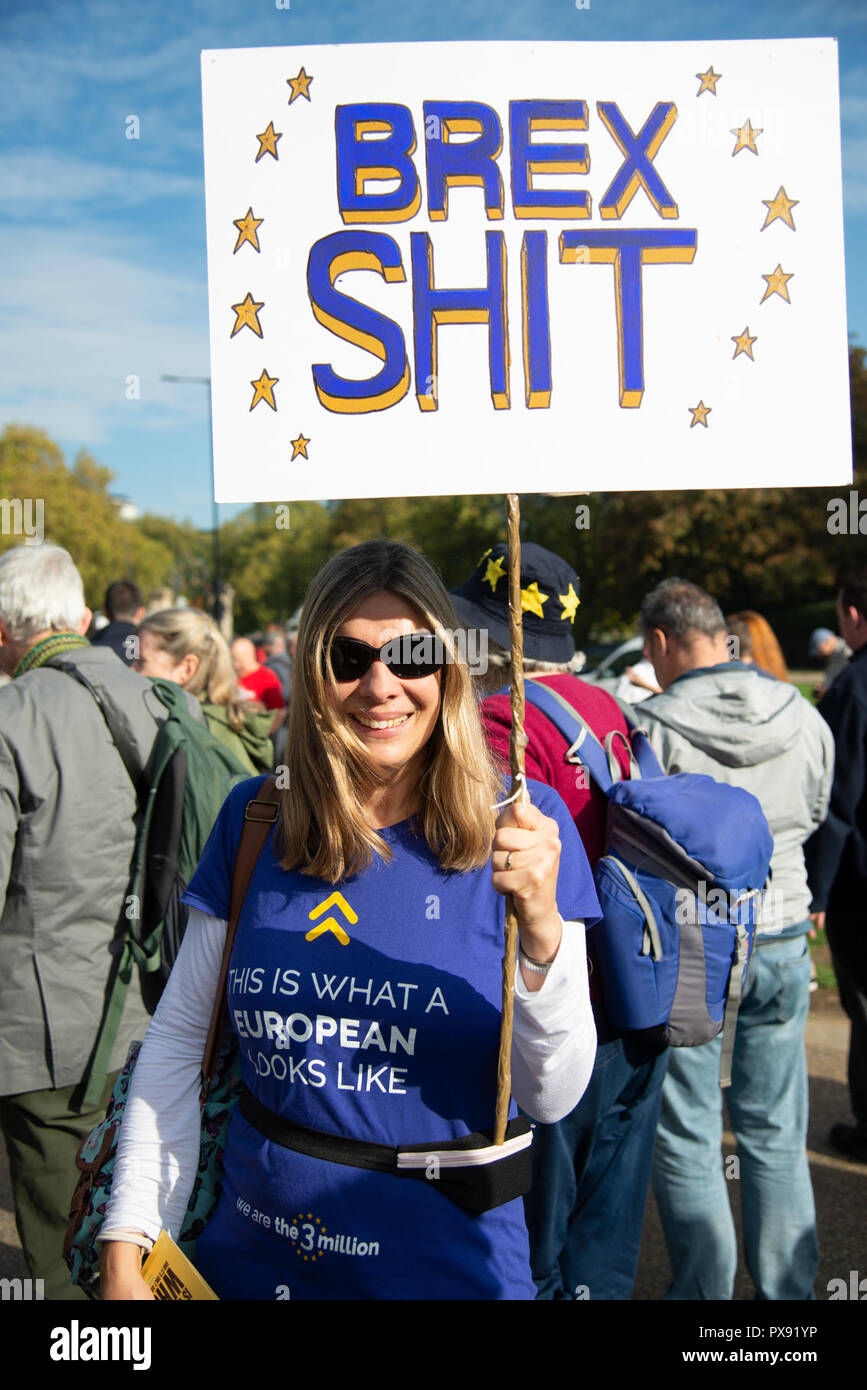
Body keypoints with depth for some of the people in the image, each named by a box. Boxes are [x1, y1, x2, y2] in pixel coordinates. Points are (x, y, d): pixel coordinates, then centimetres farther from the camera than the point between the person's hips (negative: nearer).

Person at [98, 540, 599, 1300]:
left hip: (445, 1264, -2)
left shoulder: (520, 827, -12)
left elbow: (553, 1096, -14)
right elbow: (178, 1037, 1)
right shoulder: (253, 820, -5)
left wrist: (542, 931, -30)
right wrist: (126, 1247, -4)